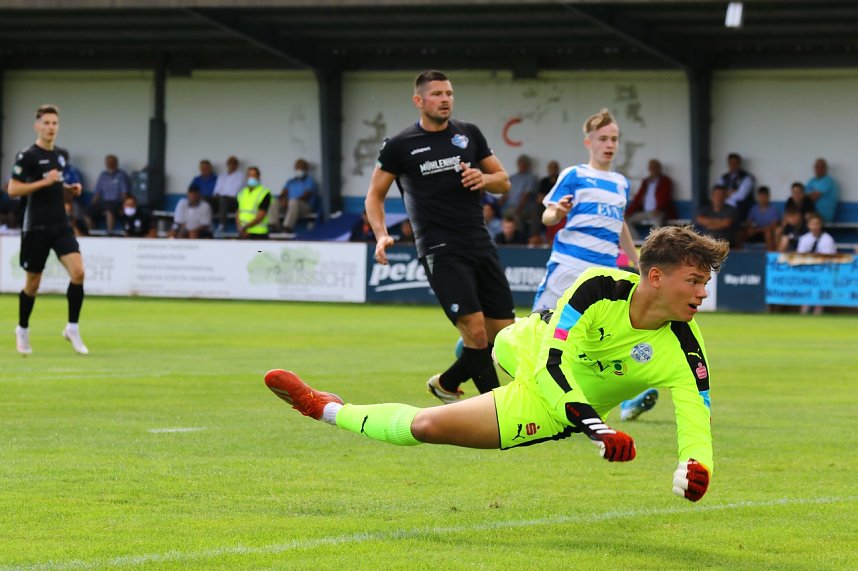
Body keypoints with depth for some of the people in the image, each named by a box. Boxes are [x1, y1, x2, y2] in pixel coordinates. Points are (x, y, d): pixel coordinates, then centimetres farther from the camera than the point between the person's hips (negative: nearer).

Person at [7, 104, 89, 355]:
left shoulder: (58, 156, 12)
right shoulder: (27, 156, -9)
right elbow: (13, 189, -15)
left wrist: (69, 188, 6)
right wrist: (44, 182, -21)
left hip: (60, 225, 5)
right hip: (37, 228, -5)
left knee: (78, 272, -13)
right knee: (33, 283, 5)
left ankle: (72, 328, -2)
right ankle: (23, 330, 27)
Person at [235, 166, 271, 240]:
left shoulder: (264, 194, -4)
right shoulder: (242, 193, 15)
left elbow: (261, 215, -11)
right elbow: (238, 213, 13)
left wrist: (245, 227, -14)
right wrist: (240, 228, -5)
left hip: (258, 234, -6)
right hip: (243, 234, 6)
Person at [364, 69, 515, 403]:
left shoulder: (469, 134, 11)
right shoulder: (399, 146, 1)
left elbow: (503, 181, 17)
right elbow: (375, 195, 10)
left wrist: (483, 179, -6)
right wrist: (381, 235, -7)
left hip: (481, 245, 5)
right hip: (440, 251, -5)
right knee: (477, 333, -18)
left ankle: (446, 384, 28)